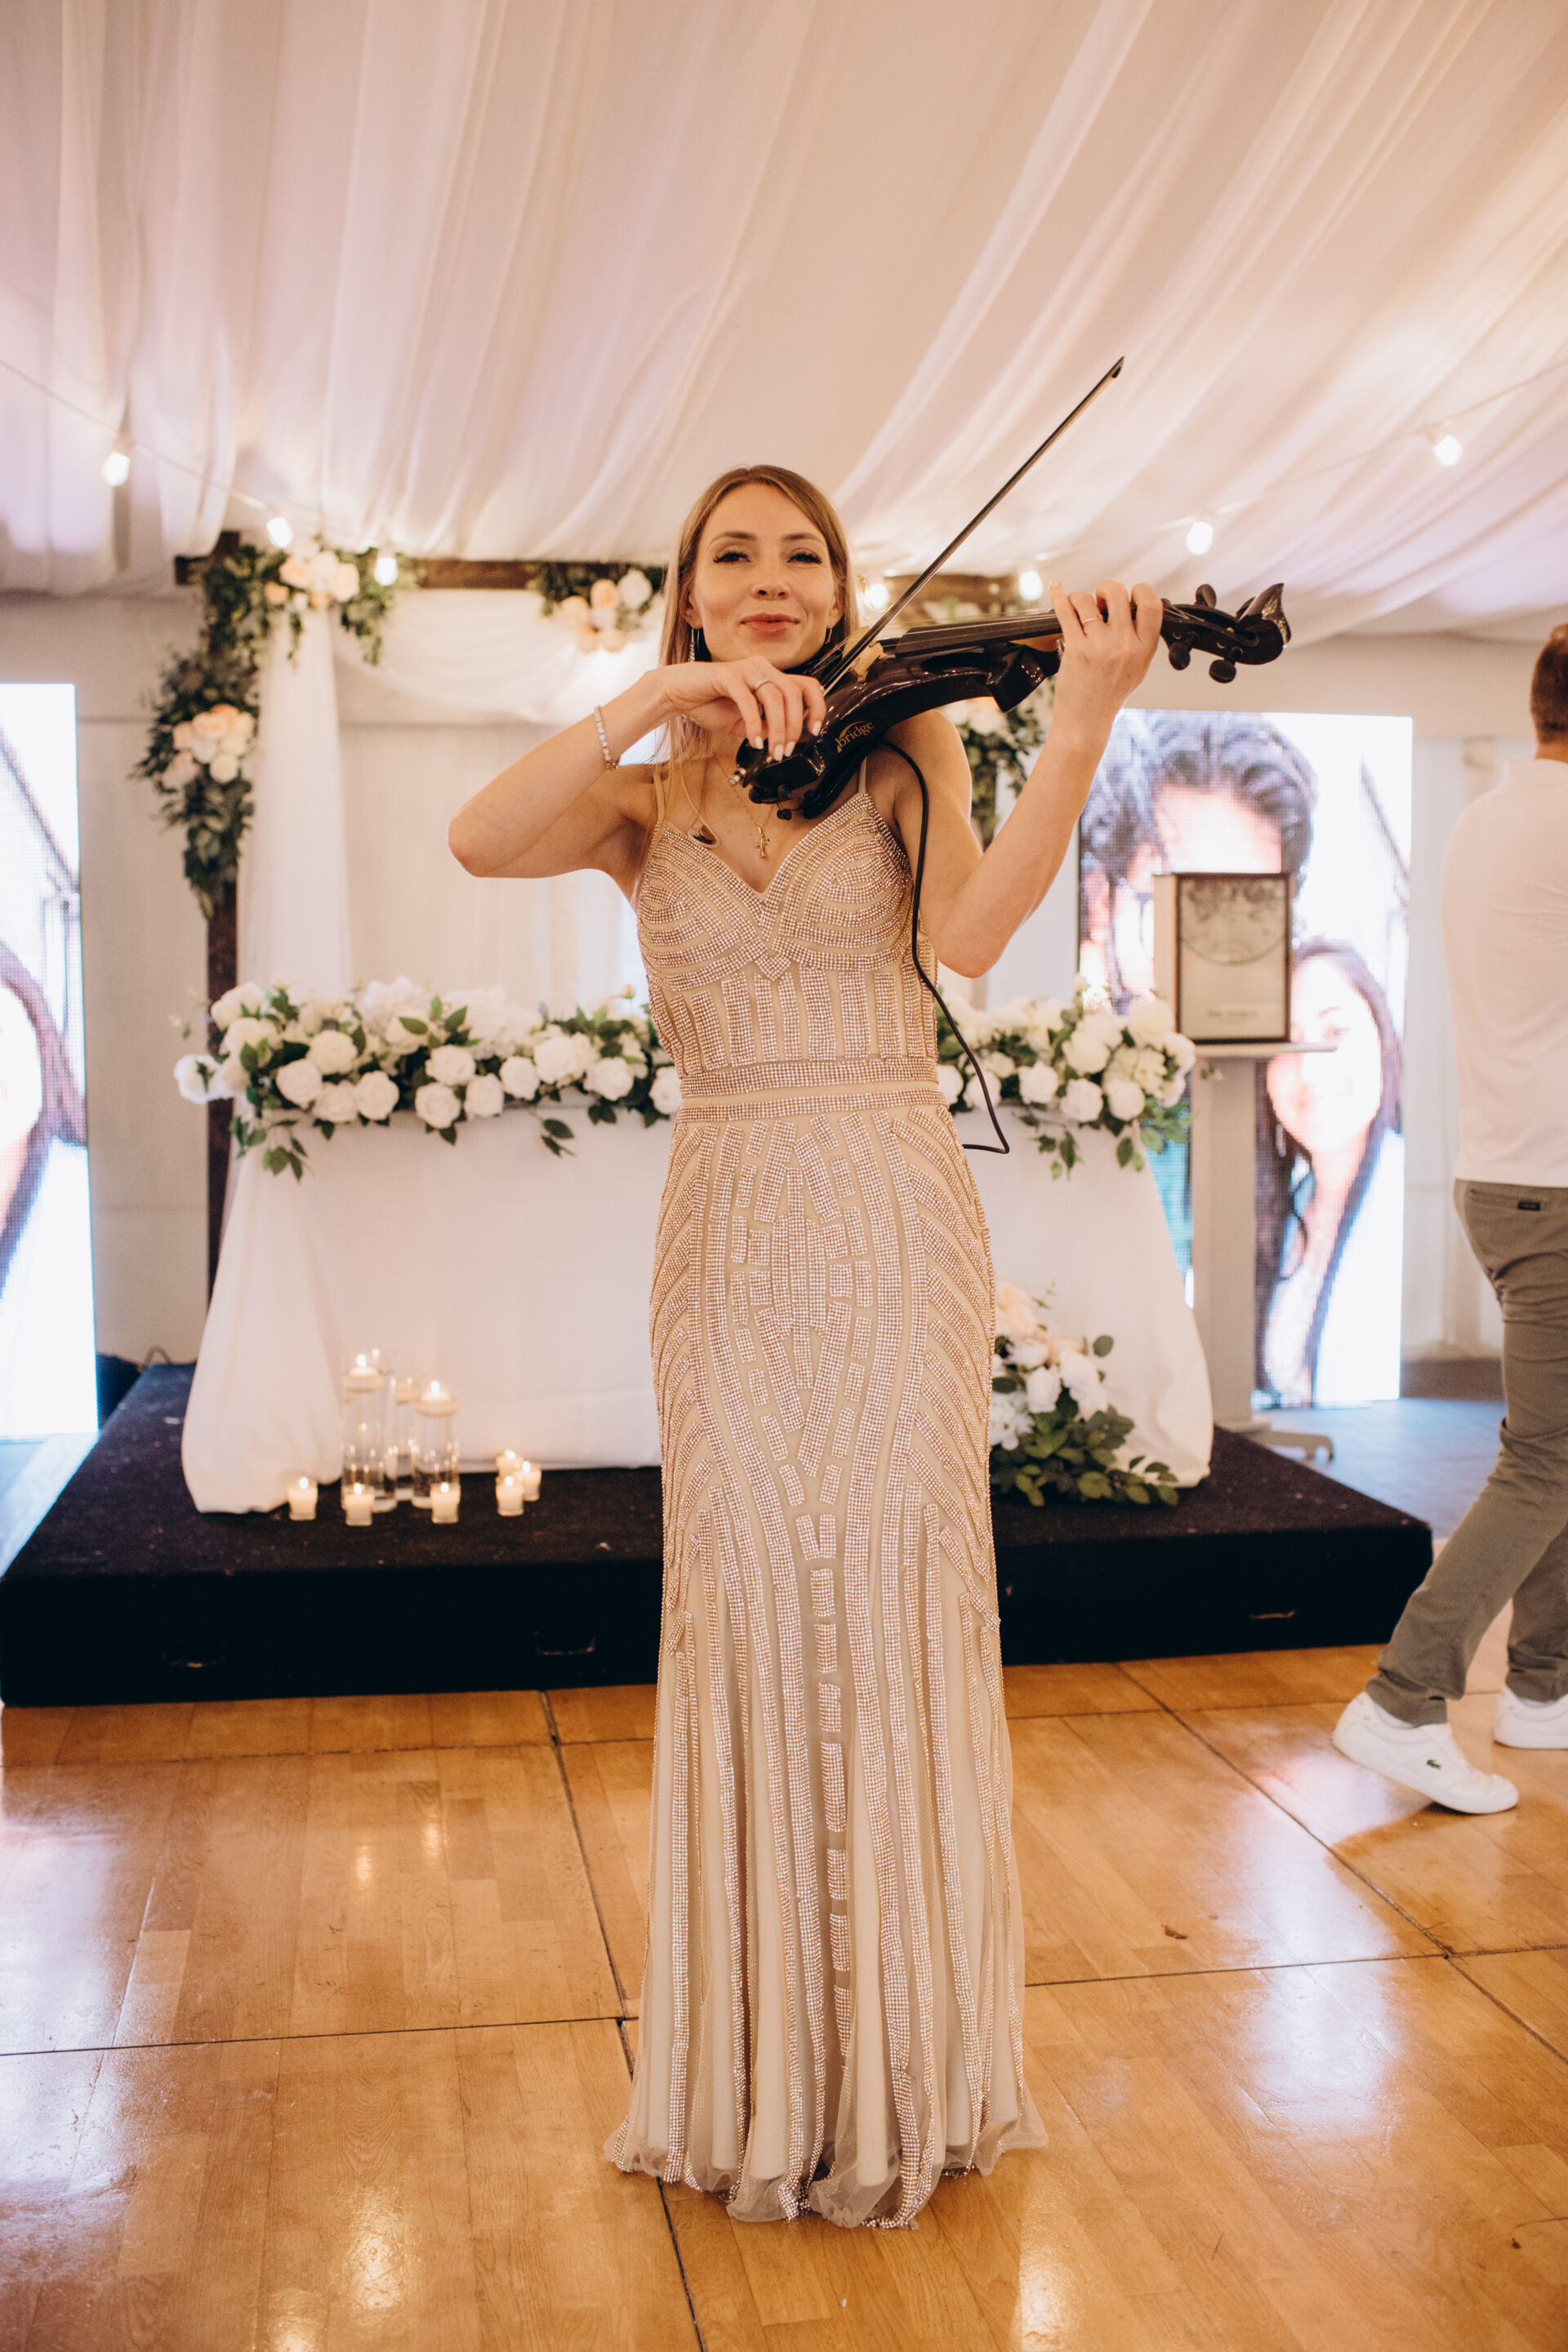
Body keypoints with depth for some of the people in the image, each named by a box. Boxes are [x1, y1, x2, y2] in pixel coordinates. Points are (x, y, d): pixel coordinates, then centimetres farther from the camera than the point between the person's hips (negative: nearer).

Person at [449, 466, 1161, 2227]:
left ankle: (904, 2069, 14)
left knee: (895, 1586, -2)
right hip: (729, 1231, 1)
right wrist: (661, 698, -18)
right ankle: (755, 2073, 18)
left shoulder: (900, 748, 6)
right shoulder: (645, 797, 9)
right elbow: (481, 840, -12)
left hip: (894, 1220, -1)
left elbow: (971, 929, -14)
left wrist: (1082, 722, -24)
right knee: (747, 1600, 2)